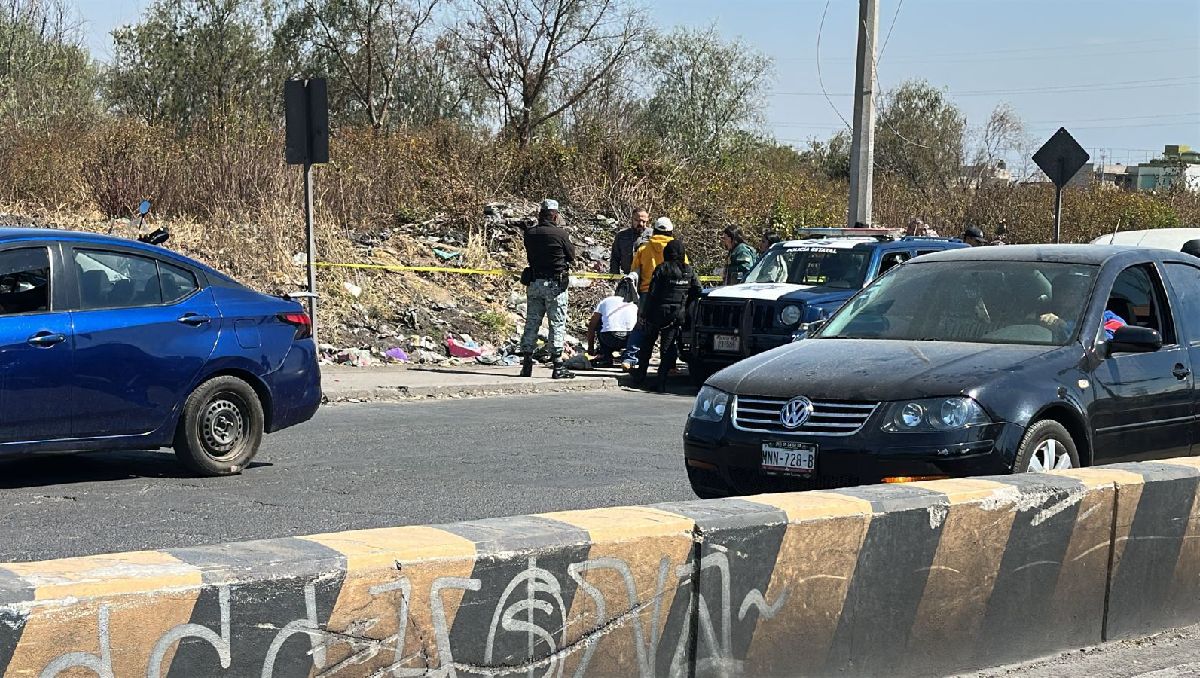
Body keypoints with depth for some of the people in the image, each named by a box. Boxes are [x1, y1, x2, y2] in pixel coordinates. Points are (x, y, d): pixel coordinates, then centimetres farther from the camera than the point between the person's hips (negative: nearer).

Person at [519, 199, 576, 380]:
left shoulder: (529, 233, 0)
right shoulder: (560, 234, -12)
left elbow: (530, 254, 11)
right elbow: (572, 256, 0)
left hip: (534, 282, 5)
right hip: (555, 284, -4)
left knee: (531, 322, 11)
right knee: (557, 324, 1)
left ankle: (526, 364, 11)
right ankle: (557, 366, -2)